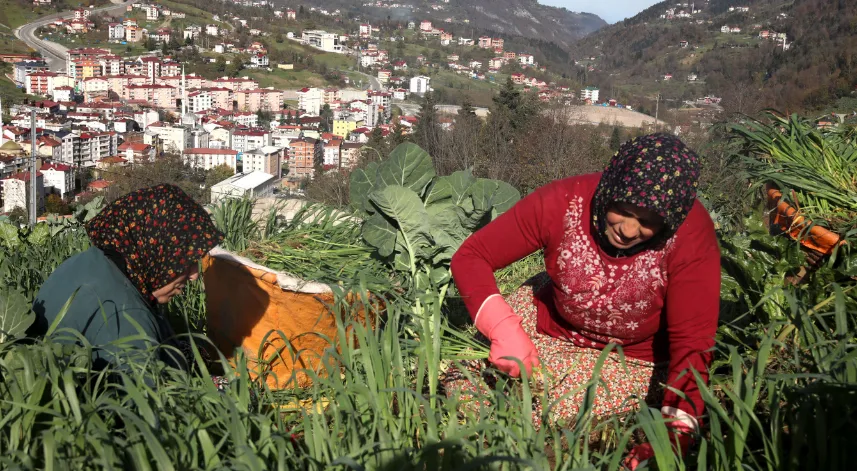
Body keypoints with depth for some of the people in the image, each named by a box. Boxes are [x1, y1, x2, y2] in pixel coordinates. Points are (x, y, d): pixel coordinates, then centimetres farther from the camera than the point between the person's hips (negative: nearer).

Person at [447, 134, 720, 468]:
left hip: (633, 359, -2)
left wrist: (675, 431, -41)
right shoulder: (563, 202, -26)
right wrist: (504, 328, -35)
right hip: (550, 323, 3)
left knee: (538, 417, -20)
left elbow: (692, 343, -28)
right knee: (462, 382, -7)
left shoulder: (691, 235, -29)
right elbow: (470, 256, -19)